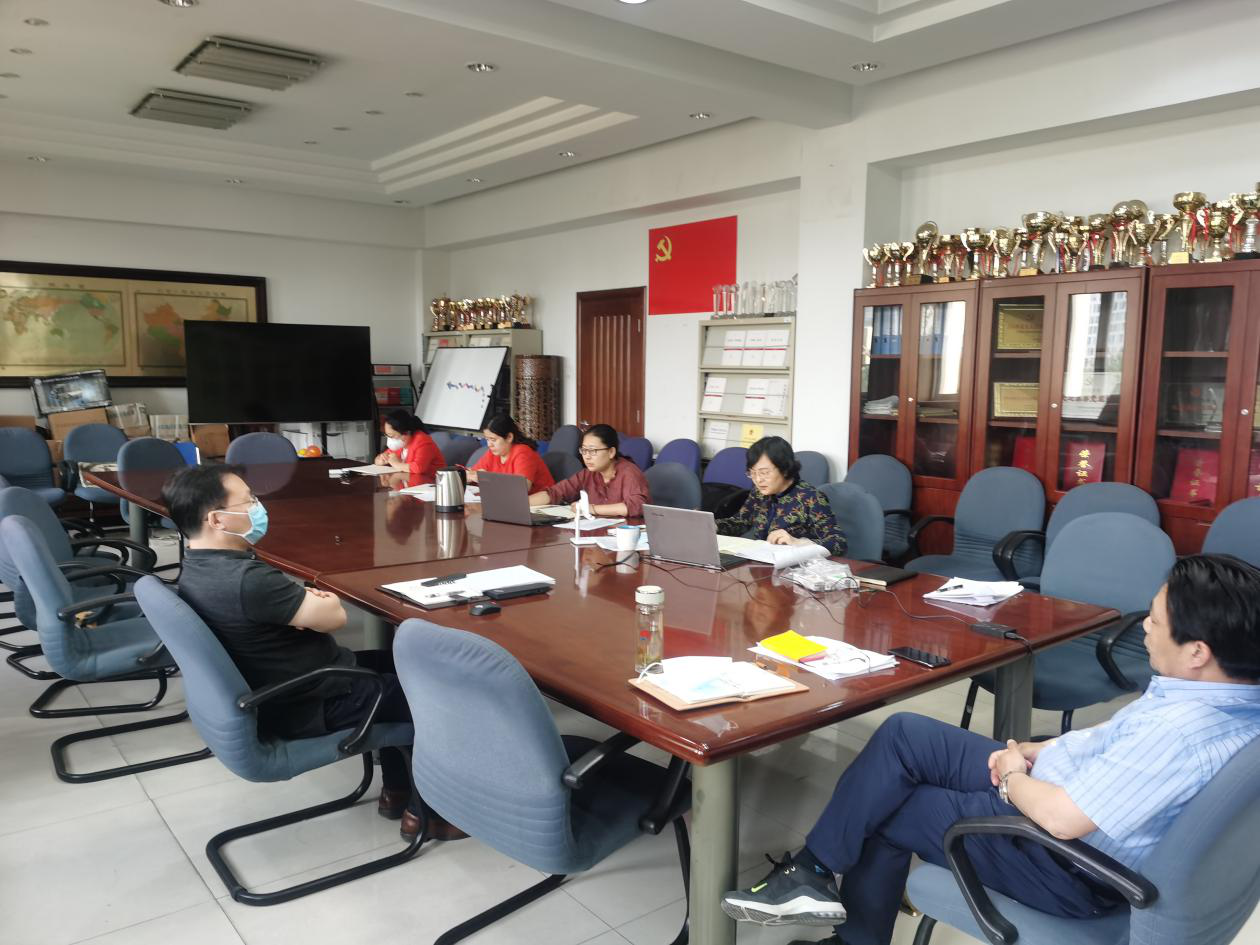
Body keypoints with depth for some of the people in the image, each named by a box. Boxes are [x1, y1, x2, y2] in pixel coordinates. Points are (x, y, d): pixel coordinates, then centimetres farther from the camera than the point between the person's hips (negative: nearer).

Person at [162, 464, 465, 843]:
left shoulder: (198, 568, 1)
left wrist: (306, 600, -11)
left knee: (396, 663, 23)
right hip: (311, 708, -10)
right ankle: (425, 810, 16)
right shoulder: (246, 579, -32)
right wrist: (321, 600, -1)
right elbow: (334, 616, -23)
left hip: (270, 695, 10)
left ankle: (396, 791, 29)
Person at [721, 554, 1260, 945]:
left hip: (1073, 865, -9)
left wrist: (1013, 777, -11)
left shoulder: (1182, 733, -34)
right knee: (904, 735, 5)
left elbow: (1060, 817, -33)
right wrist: (1036, 752, 1)